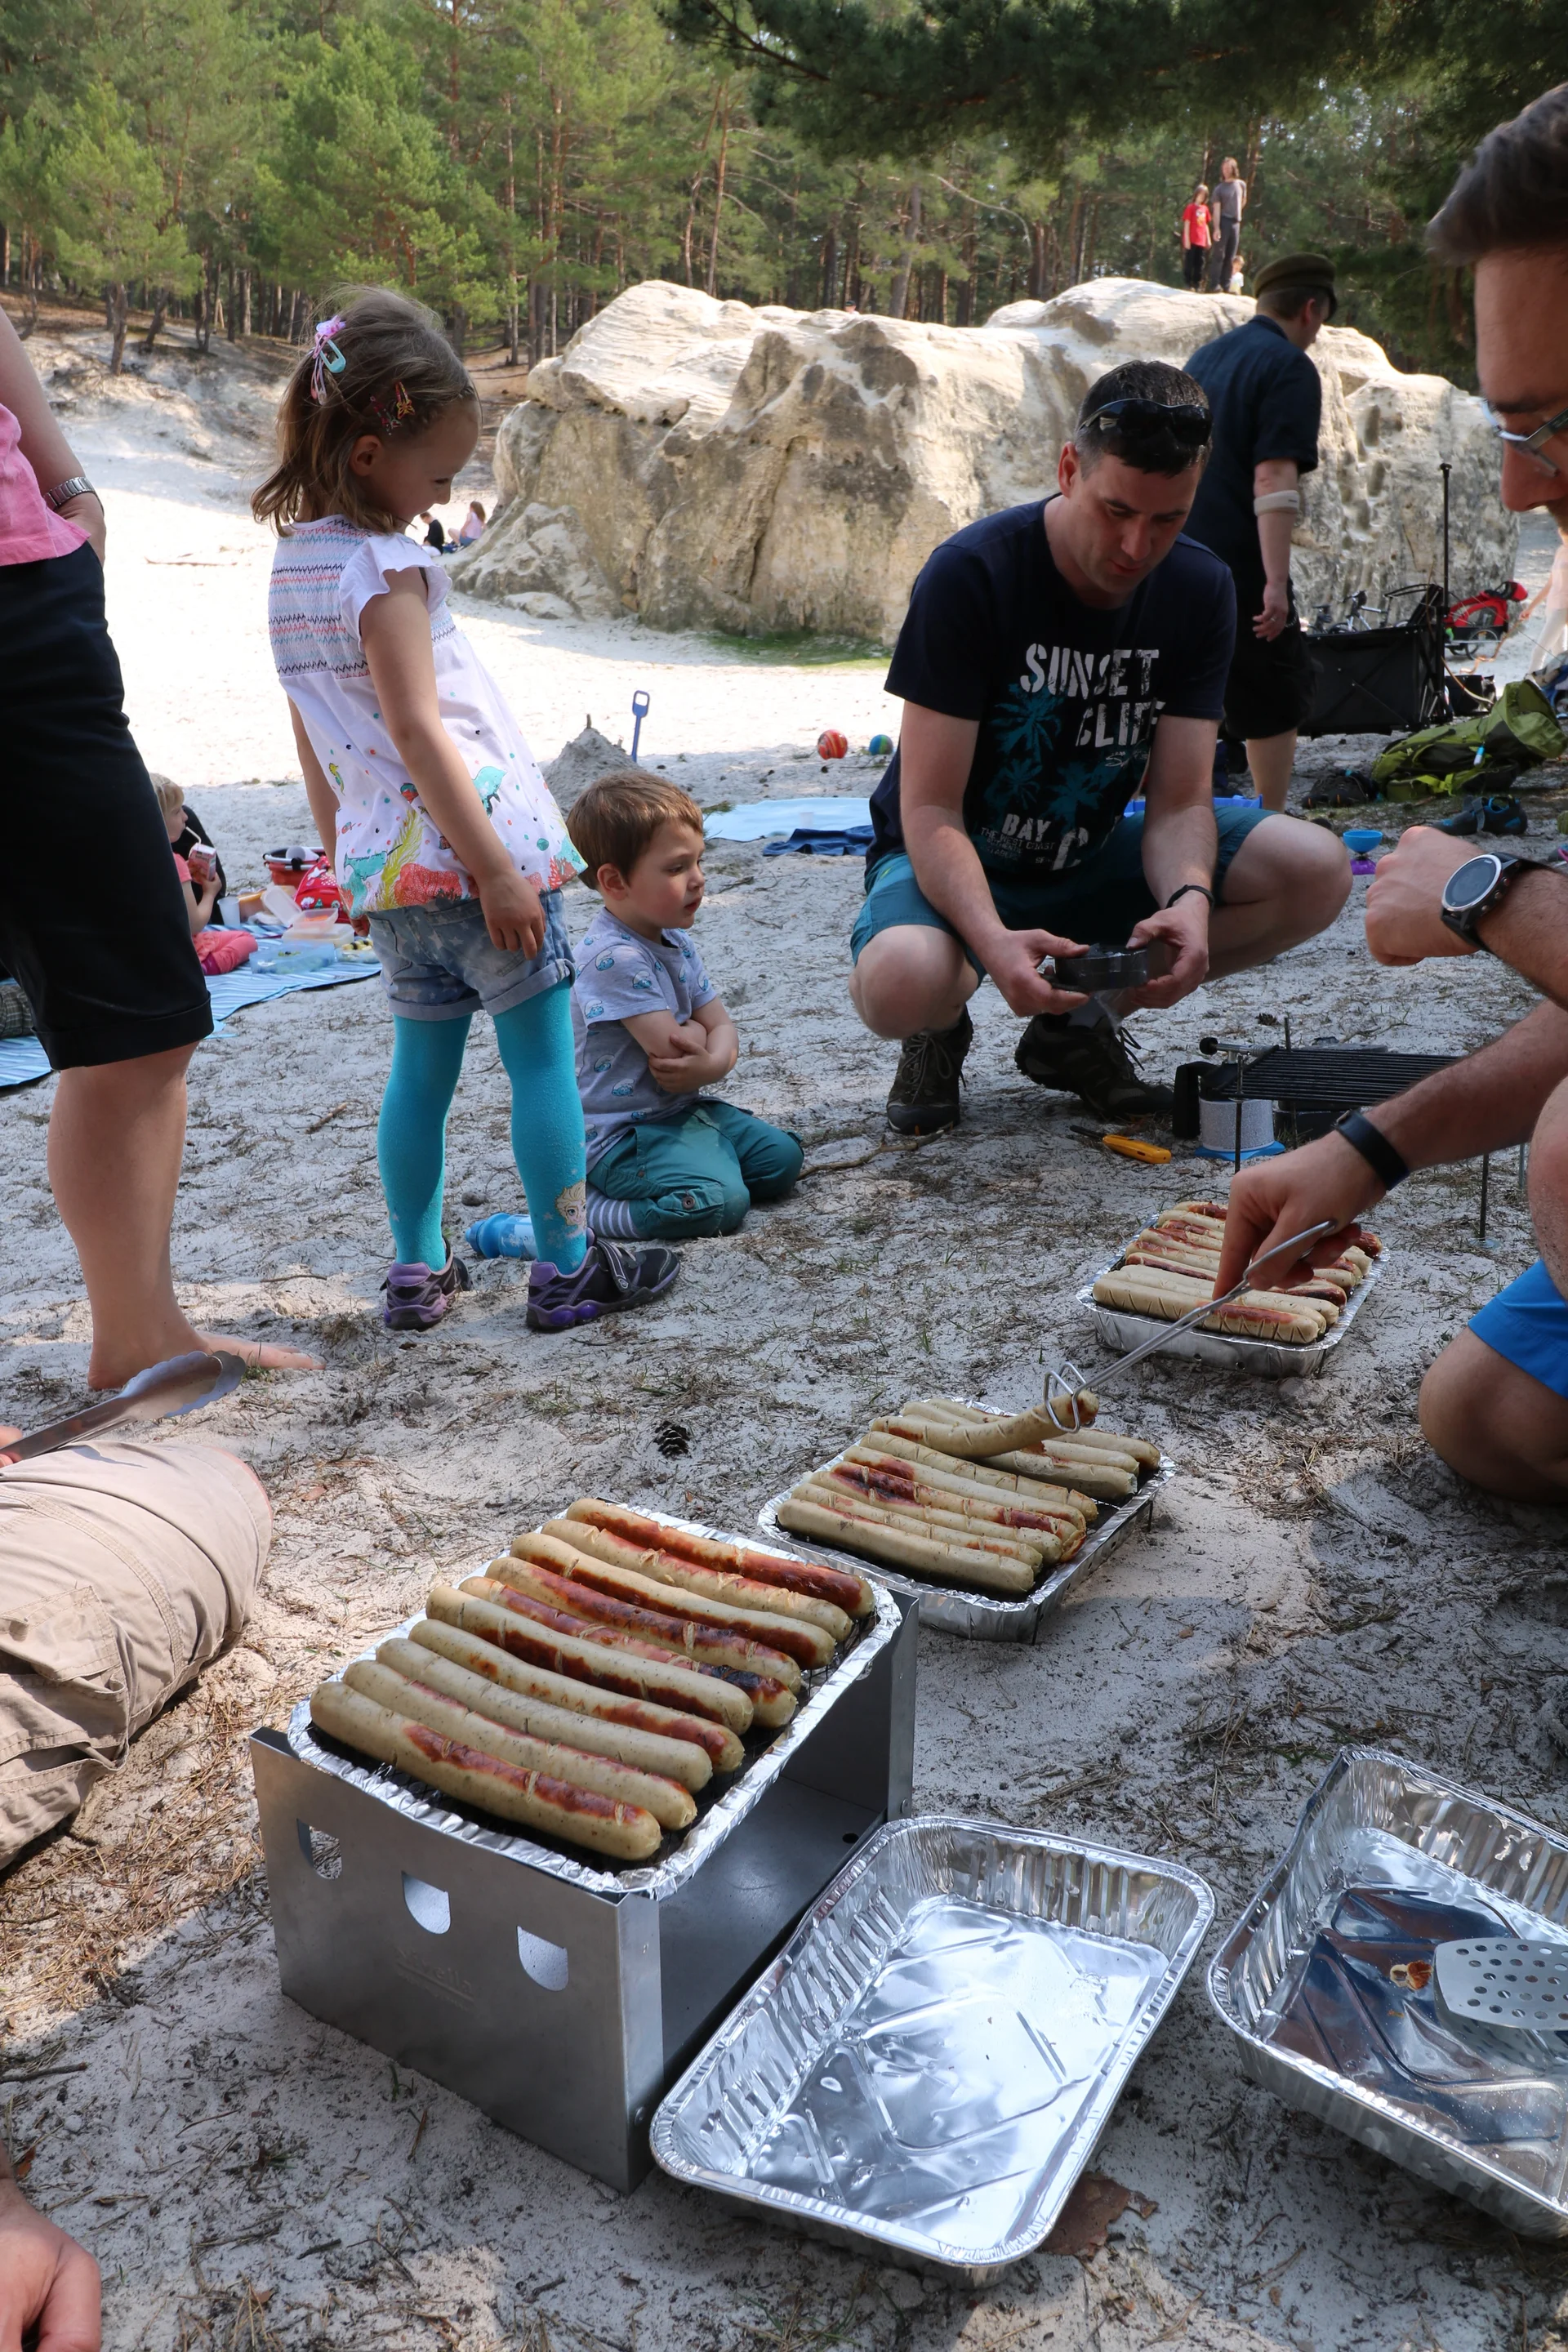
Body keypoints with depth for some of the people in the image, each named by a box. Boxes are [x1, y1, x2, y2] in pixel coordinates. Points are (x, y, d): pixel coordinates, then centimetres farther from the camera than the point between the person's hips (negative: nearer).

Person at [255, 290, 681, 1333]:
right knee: (543, 1053, 2)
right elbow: (418, 733, -21)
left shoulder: (294, 561, 12)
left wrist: (346, 855, 24)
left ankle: (419, 1270, 21)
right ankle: (569, 1266, 9)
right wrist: (497, 869, -20)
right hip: (467, 841, -8)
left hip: (385, 862, 9)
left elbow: (313, 739, 17)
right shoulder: (387, 568, -14)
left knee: (422, 1064, 15)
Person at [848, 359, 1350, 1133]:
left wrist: (1190, 901, -34)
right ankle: (944, 1030, 0)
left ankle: (1082, 1023, 0)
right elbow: (930, 810, -24)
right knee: (899, 983, -40)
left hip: (1092, 863, 5)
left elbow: (1180, 802, -10)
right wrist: (991, 939, -43)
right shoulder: (970, 576, -21)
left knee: (1317, 872, -15)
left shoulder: (1200, 591, -7)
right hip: (957, 865, -5)